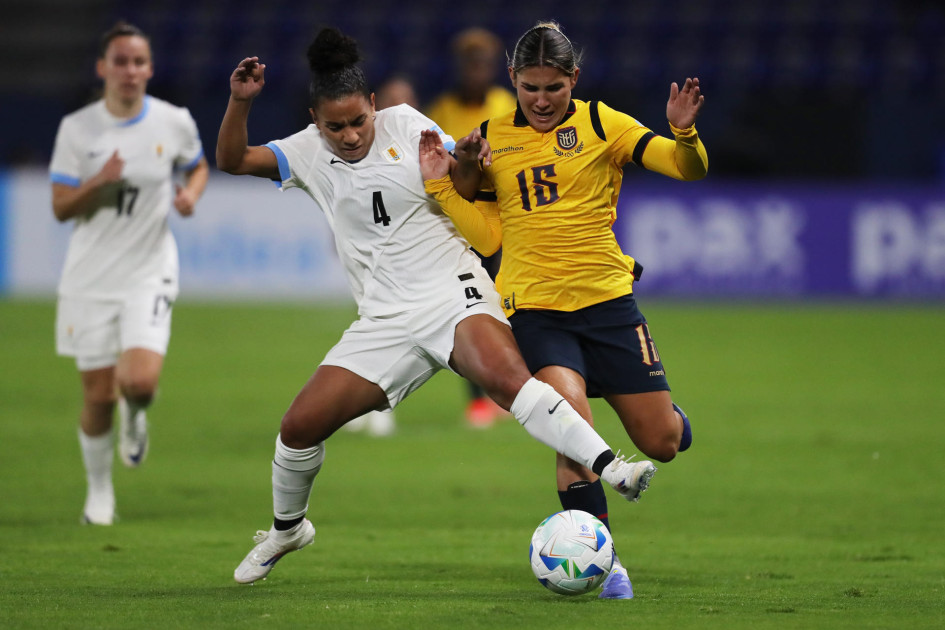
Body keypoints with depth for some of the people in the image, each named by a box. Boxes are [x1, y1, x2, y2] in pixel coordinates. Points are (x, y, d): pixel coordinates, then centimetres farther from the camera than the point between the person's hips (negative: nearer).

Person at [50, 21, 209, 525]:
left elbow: (198, 166, 18)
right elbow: (61, 207, -3)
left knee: (140, 381, -20)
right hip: (90, 277, 0)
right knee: (98, 397, 2)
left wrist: (191, 193, -4)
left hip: (149, 275, 0)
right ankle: (99, 492, 25)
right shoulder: (77, 129, -4)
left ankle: (135, 414, 18)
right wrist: (98, 182, -22)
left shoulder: (174, 123, -2)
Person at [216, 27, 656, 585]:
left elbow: (465, 189, 6)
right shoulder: (309, 152, 8)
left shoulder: (404, 124, 1)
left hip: (454, 289, -4)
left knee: (506, 376, -34)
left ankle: (609, 466, -43)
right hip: (386, 319, 4)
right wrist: (240, 101, -11)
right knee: (301, 424, -3)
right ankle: (287, 528, 24)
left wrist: (467, 161, -16)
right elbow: (232, 161, 4)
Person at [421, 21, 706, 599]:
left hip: (606, 299, 0)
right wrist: (441, 186, -2)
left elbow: (689, 168, -7)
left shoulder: (599, 124, 0)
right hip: (533, 307, 0)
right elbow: (487, 237, 8)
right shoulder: (491, 139, 8)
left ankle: (668, 417, 42)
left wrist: (684, 132, -27)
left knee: (661, 443, 3)